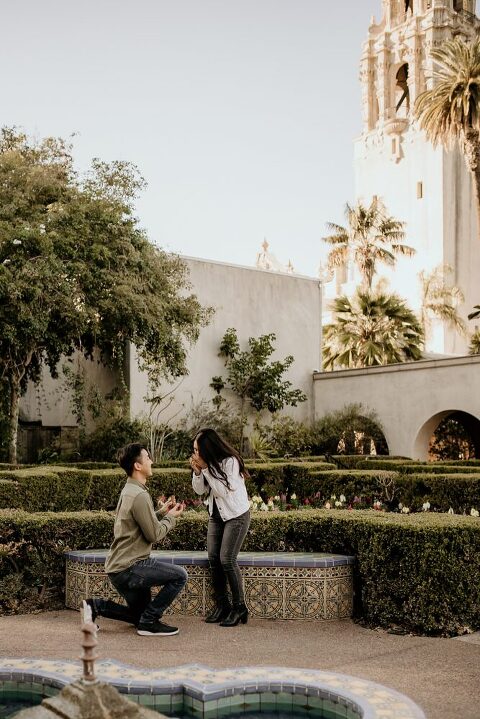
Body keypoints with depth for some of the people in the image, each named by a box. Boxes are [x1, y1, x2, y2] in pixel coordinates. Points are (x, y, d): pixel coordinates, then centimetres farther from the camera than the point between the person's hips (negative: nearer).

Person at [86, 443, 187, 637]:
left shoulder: (128, 491, 13)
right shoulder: (139, 495, -19)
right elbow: (154, 534, -17)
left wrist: (161, 512, 11)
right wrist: (171, 517, -2)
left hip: (119, 567, 10)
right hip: (129, 568, -10)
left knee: (139, 614, 19)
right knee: (179, 576, -9)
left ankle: (96, 606, 9)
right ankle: (149, 622, -5)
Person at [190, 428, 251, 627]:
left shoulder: (230, 461, -22)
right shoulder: (208, 463, -2)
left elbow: (223, 491, -26)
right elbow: (200, 490, 2)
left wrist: (206, 468, -27)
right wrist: (197, 471, -16)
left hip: (236, 515, -7)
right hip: (216, 515, 7)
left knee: (227, 559, -15)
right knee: (213, 558, -2)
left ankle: (239, 607, -2)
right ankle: (222, 605, 8)